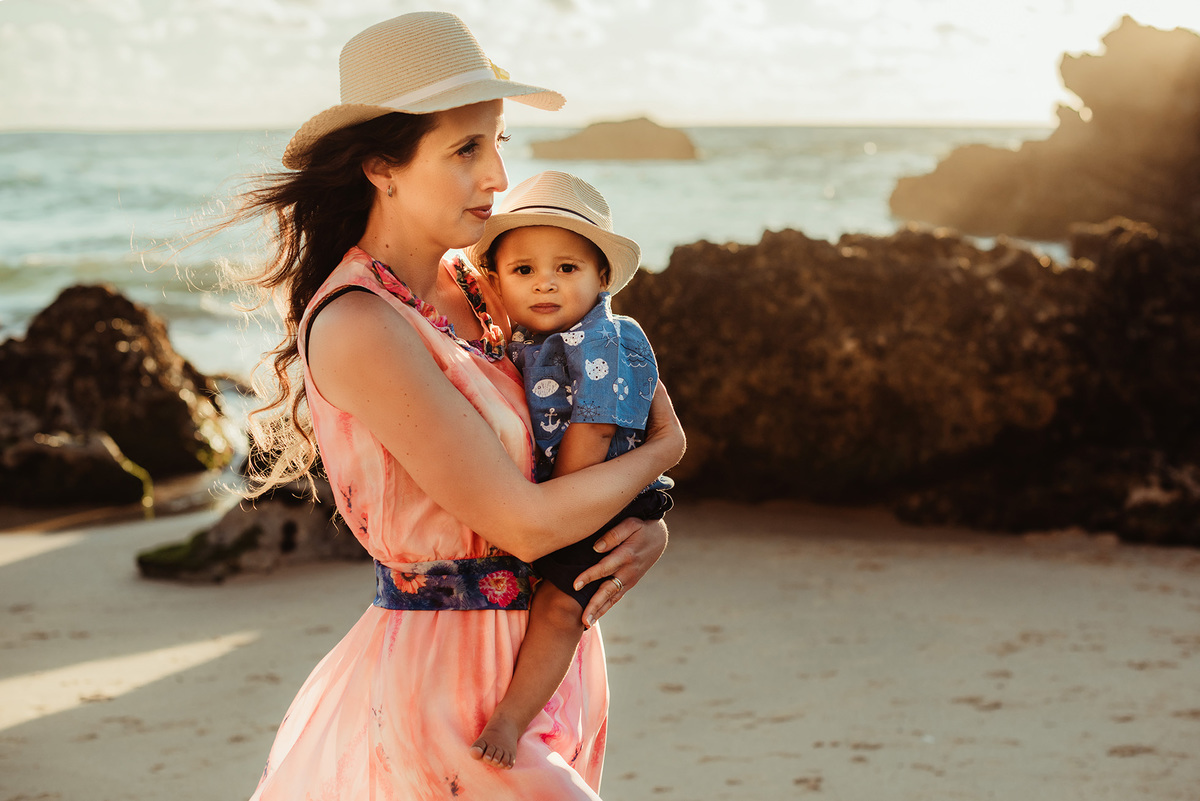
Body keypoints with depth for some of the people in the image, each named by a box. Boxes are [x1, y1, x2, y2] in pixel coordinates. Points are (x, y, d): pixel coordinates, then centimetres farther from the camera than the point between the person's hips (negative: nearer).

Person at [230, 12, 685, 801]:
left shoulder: (477, 293, 4)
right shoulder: (359, 328, -21)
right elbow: (525, 523, -21)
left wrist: (649, 526, -7)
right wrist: (664, 448, -6)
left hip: (544, 663, 8)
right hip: (446, 689, -8)